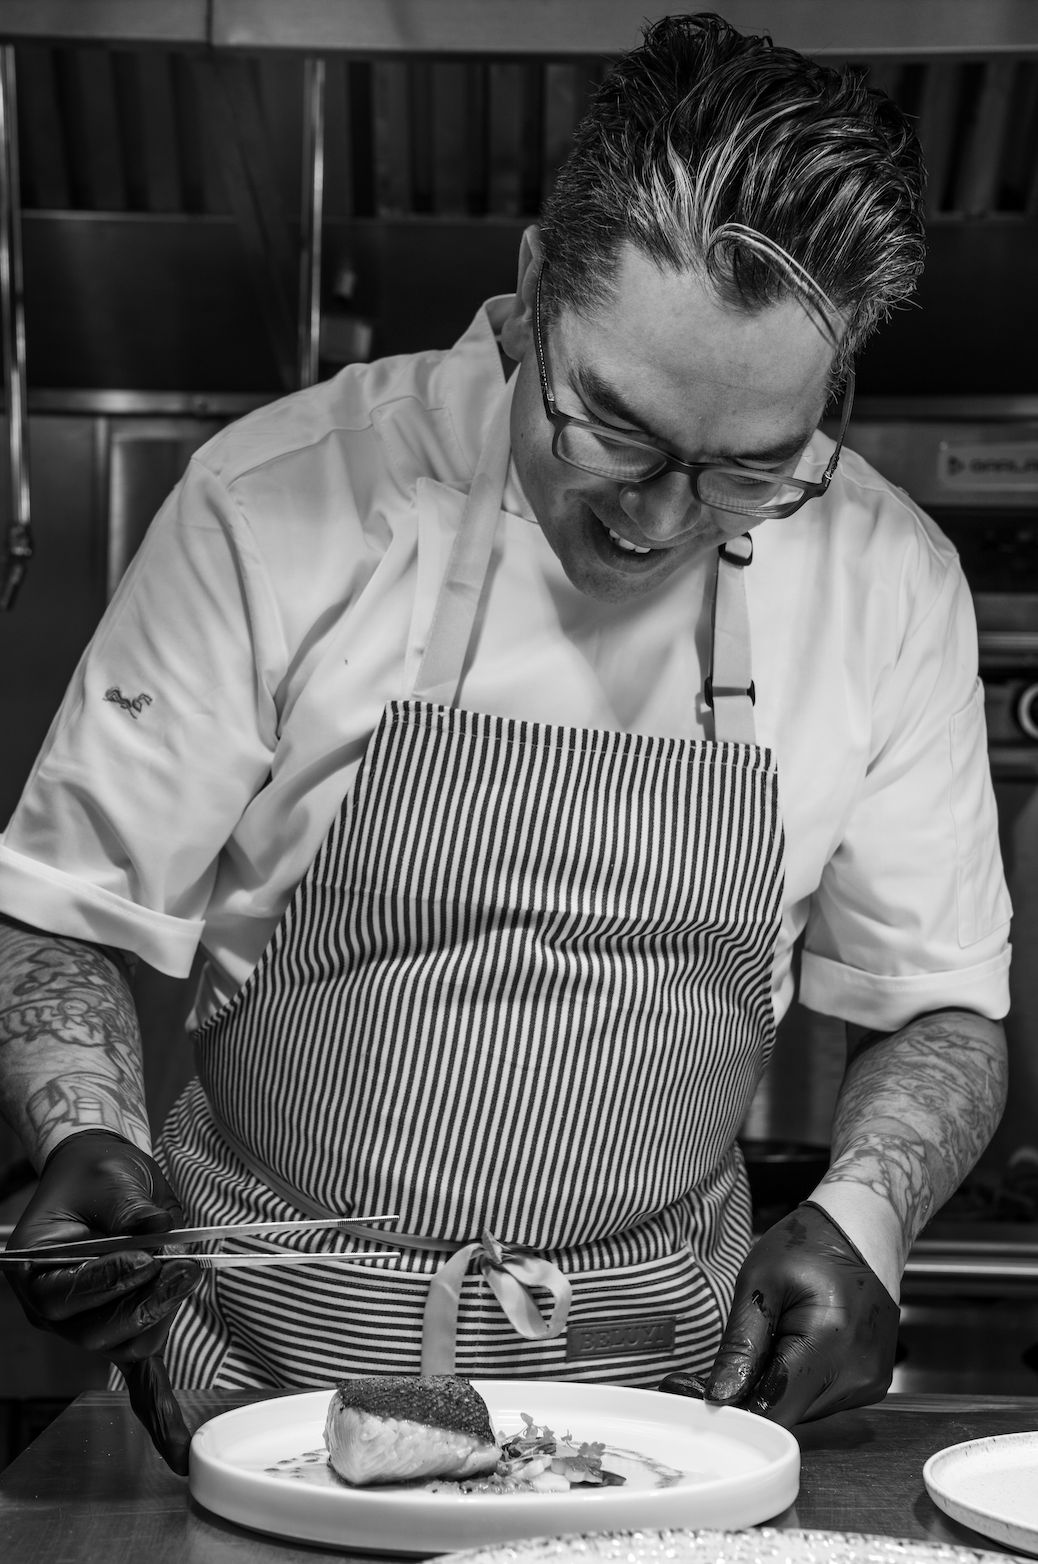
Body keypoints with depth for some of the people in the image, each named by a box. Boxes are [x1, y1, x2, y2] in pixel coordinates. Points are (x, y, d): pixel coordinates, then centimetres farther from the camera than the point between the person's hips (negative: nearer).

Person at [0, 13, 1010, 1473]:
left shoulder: (891, 583, -4)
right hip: (268, 1346, -1)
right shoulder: (280, 504, -11)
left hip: (659, 1354, 2)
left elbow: (936, 1003, 7)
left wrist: (860, 1217, -11)